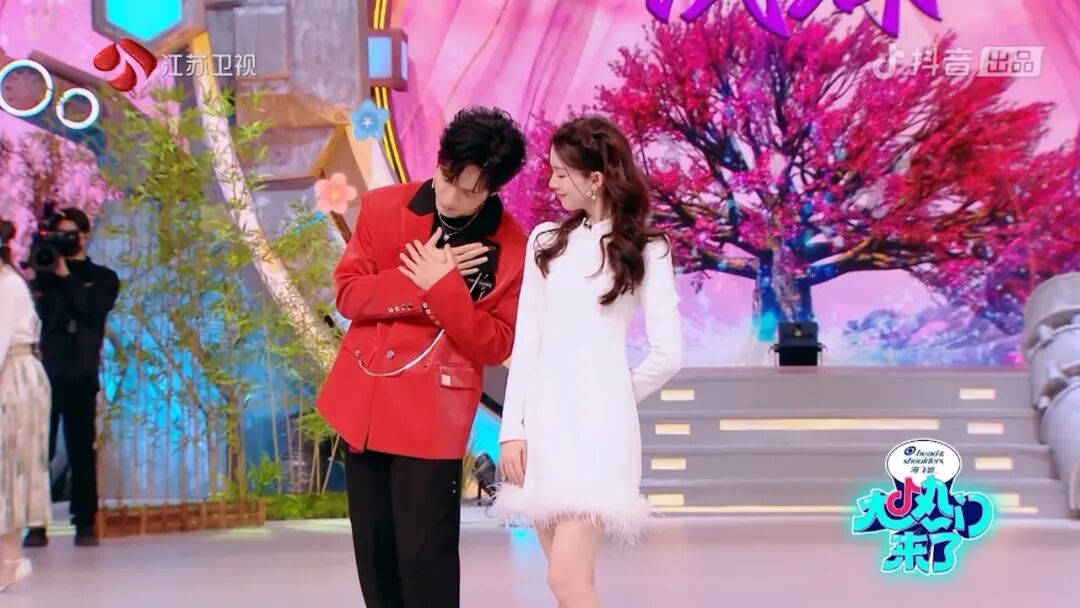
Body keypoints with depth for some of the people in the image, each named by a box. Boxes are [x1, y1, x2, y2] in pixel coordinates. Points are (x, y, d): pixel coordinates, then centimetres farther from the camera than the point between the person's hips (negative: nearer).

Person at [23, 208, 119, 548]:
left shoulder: (102, 278, 11)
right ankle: (37, 525, -4)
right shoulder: (45, 274, 14)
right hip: (44, 372, 1)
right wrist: (37, 273, -11)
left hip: (80, 376, -1)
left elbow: (95, 310, -7)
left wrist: (66, 276, -10)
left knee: (82, 450, -1)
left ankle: (85, 524, 1)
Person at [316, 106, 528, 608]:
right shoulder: (384, 207, -2)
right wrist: (418, 281, -16)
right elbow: (348, 293, -3)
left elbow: (494, 345, -10)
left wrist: (444, 287, -22)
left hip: (434, 413, -4)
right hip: (364, 402, 4)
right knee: (373, 548, 12)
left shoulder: (510, 249, -10)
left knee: (425, 555, -6)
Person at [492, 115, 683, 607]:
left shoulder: (644, 250, 0)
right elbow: (525, 342, 8)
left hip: (596, 428, -4)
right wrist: (513, 428, 2)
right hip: (544, 423, 4)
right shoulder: (546, 241, 12)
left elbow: (667, 353, -2)